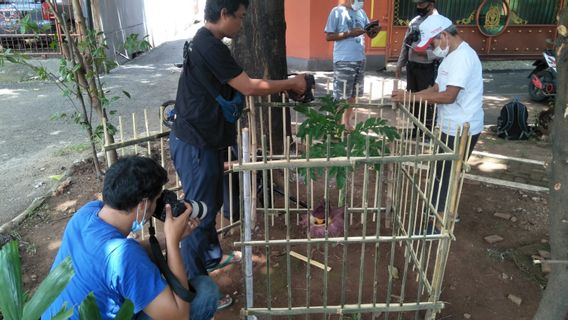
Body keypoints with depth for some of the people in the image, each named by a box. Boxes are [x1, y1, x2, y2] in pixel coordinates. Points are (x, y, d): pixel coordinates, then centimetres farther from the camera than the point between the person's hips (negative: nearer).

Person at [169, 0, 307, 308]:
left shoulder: (207, 43, 12)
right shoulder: (209, 46, -21)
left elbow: (236, 86, 14)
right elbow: (249, 87, -21)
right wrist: (291, 83, -9)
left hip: (201, 140, 10)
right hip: (195, 145, -10)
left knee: (210, 204, 24)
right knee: (199, 213, 1)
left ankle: (212, 255, 45)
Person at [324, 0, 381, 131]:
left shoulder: (361, 12, 11)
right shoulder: (337, 11, -7)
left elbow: (370, 34, 16)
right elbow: (328, 36, -11)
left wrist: (375, 30, -7)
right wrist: (350, 33, -19)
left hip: (360, 60, 7)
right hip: (343, 61, -7)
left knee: (352, 95, 14)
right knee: (340, 96, -1)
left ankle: (346, 122, 26)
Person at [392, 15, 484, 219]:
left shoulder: (463, 57, -21)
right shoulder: (451, 56, 12)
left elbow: (449, 96, -28)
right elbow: (436, 88, 12)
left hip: (462, 130, -10)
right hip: (451, 127, 10)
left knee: (445, 175, 0)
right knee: (443, 174, 19)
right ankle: (441, 213, 34)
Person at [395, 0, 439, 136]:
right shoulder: (414, 21, 8)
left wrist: (425, 53, -28)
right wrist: (400, 64, 14)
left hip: (427, 69, -7)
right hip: (411, 66, 7)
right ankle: (415, 129, 31)